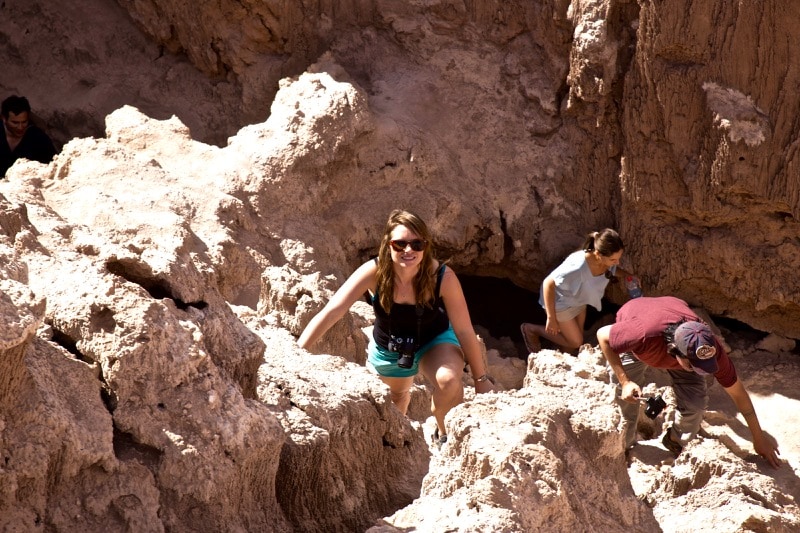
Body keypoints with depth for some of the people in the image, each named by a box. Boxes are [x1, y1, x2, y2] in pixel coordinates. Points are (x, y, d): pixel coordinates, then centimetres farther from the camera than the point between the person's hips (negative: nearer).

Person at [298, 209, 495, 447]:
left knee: (449, 381, -31)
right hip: (387, 347, 2)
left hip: (434, 341, -2)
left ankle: (445, 435, 1)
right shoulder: (374, 272, -34)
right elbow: (329, 313, -36)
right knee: (398, 393, 28)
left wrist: (481, 379, -14)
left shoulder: (443, 277, -34)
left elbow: (464, 331, -23)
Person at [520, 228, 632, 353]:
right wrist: (551, 318, -27)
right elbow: (548, 283, -32)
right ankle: (531, 329, 20)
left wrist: (626, 275, -16)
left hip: (578, 300, 7)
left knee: (577, 337, 17)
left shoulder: (607, 260, -23)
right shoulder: (577, 267, -44)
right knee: (575, 342, 6)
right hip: (560, 302, -7)